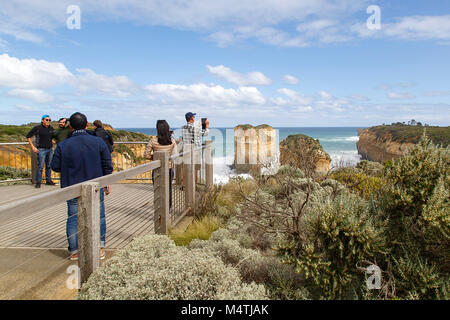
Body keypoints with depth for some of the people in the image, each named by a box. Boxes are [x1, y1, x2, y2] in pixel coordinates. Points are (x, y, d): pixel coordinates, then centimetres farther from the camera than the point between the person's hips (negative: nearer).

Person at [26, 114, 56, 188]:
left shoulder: (51, 128, 8)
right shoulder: (37, 128, -7)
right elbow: (28, 136, -3)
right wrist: (33, 147, -7)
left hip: (50, 149, 5)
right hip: (41, 149, -5)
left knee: (49, 166, 10)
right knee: (40, 166, -6)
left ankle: (48, 180, 21)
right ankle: (38, 183, 2)